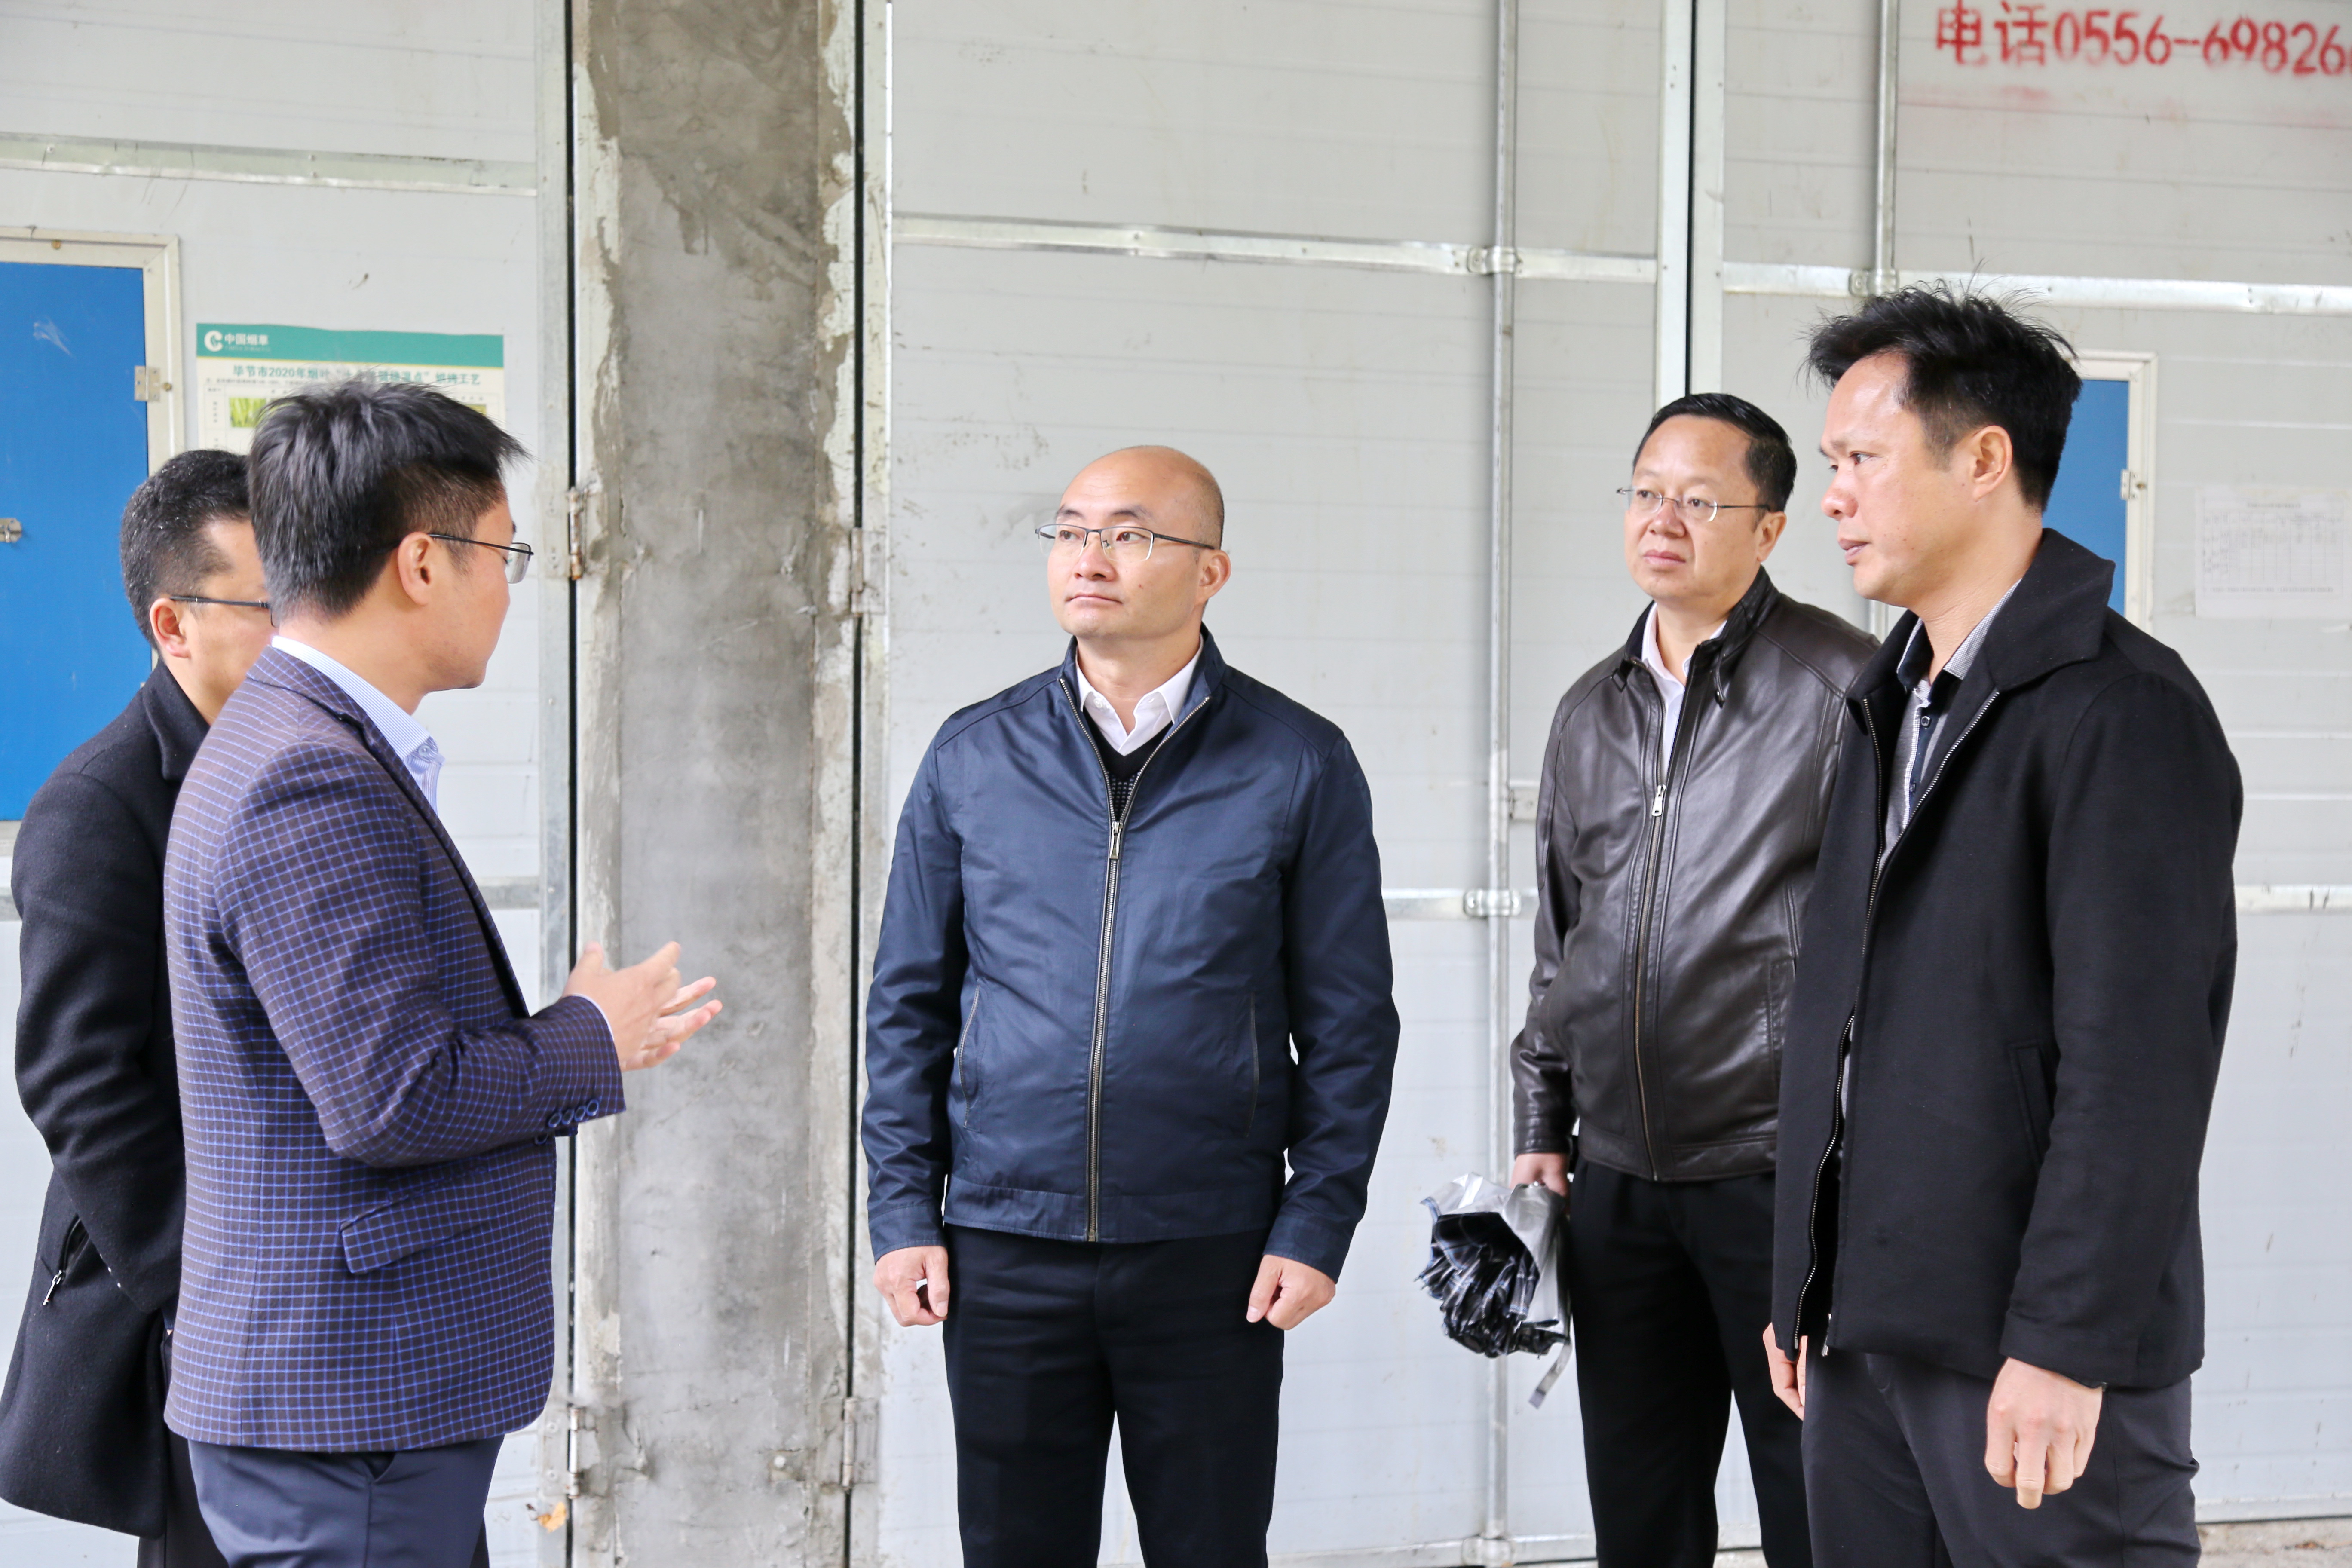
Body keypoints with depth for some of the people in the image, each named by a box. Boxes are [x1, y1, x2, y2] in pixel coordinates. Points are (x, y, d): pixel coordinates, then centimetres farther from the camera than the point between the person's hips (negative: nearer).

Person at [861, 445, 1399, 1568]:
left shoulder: (1299, 767, -1)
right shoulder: (972, 757, 5)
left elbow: (1348, 1020, 2)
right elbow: (909, 1002, 9)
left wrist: (1317, 1223, -5)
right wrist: (903, 1211, 3)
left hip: (1213, 1256, -1)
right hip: (1004, 1250, 2)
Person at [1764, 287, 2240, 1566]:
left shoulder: (2124, 712, -12)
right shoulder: (1891, 703, 16)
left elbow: (2136, 1064, -18)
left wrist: (2063, 1348, -19)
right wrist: (1807, 1293, 15)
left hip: (2029, 1356, -8)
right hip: (1865, 1328, 8)